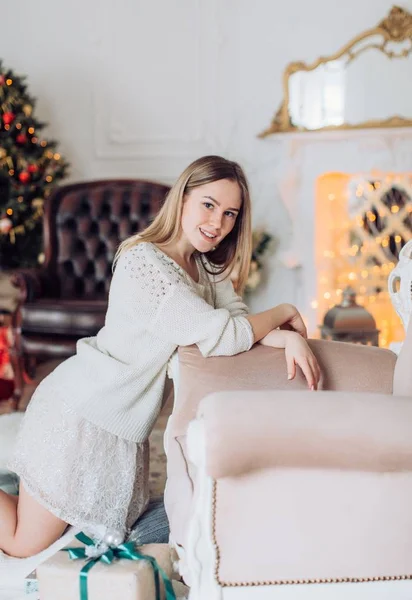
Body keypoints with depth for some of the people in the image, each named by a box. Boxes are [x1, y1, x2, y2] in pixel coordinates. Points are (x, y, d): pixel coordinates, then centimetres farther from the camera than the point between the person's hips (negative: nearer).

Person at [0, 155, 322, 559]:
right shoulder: (145, 261, -24)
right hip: (81, 414, -9)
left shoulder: (206, 267, 6)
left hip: (121, 424, 9)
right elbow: (220, 337, -27)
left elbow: (241, 323, -4)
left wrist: (288, 337, -25)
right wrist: (285, 312, -13)